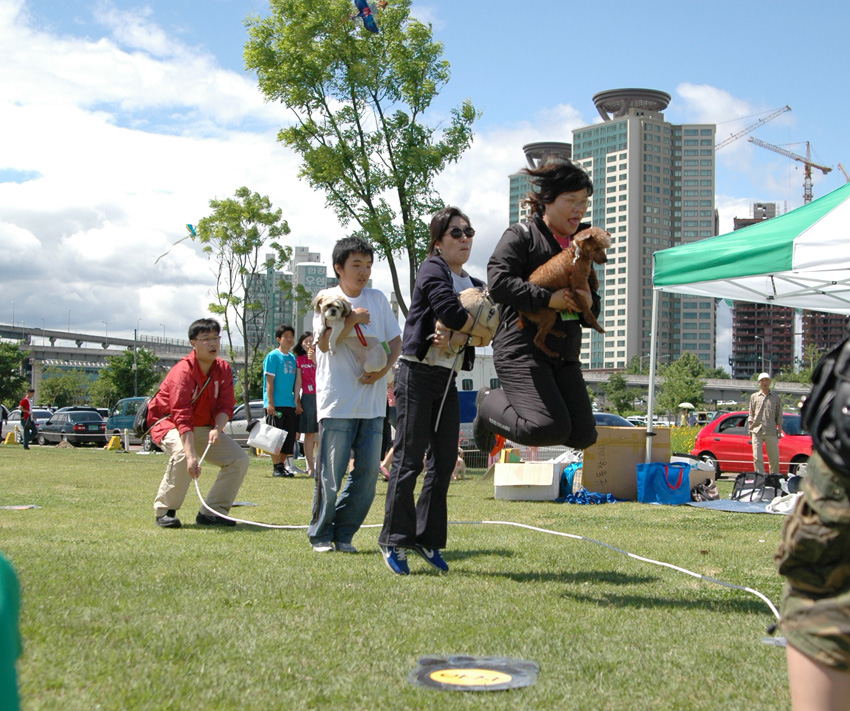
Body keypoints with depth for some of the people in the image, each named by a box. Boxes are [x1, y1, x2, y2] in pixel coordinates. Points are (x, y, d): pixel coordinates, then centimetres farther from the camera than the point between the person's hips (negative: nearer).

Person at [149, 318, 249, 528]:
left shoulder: (223, 369, -6)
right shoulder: (183, 372, -27)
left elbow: (225, 406, -11)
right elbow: (182, 417, -36)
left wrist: (217, 429, -34)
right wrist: (191, 455, -47)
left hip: (205, 427, 7)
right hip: (170, 423, -7)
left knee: (239, 458, -7)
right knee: (182, 454, -37)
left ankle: (212, 512, 0)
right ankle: (165, 511, -19)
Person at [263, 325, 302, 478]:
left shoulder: (292, 358, 15)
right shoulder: (273, 356, -4)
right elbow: (269, 380, -9)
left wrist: (297, 401, 13)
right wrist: (270, 403, -15)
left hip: (290, 404, 7)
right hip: (276, 404, -7)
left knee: (289, 437, 7)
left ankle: (282, 465, 15)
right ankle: (277, 467, 2)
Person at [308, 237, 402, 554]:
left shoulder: (377, 298, 14)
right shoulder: (327, 298, 3)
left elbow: (396, 340, 13)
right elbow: (324, 343, -7)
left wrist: (385, 367, -4)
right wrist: (353, 319, -16)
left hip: (373, 400, 4)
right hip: (338, 401, -4)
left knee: (368, 471, 1)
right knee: (330, 472, -4)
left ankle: (343, 534, 14)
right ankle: (321, 534, 12)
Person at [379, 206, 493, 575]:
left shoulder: (475, 285, 16)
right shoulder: (432, 270, -4)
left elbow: (489, 321, 1)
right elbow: (448, 309, -21)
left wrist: (459, 335, -18)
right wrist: (481, 332, -7)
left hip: (448, 379, 7)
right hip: (418, 374, -7)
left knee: (444, 461, 6)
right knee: (409, 458, -6)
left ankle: (427, 538, 15)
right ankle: (394, 540, 2)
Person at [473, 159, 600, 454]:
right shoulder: (521, 235, -2)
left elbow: (591, 314, 23)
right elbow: (499, 282, -18)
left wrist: (589, 303, -2)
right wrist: (548, 299, -21)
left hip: (565, 354, 7)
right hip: (522, 349, -7)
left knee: (583, 436, -1)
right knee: (551, 429, -19)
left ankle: (521, 405, 22)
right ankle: (490, 404, 8)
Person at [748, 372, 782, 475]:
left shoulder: (776, 397, 12)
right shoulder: (754, 396, 14)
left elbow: (779, 415, 11)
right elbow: (751, 413, 15)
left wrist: (779, 429, 4)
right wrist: (750, 426, 6)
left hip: (771, 431, 0)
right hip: (757, 431, 0)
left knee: (774, 456, 1)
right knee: (757, 456, -7)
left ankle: (775, 474, 12)